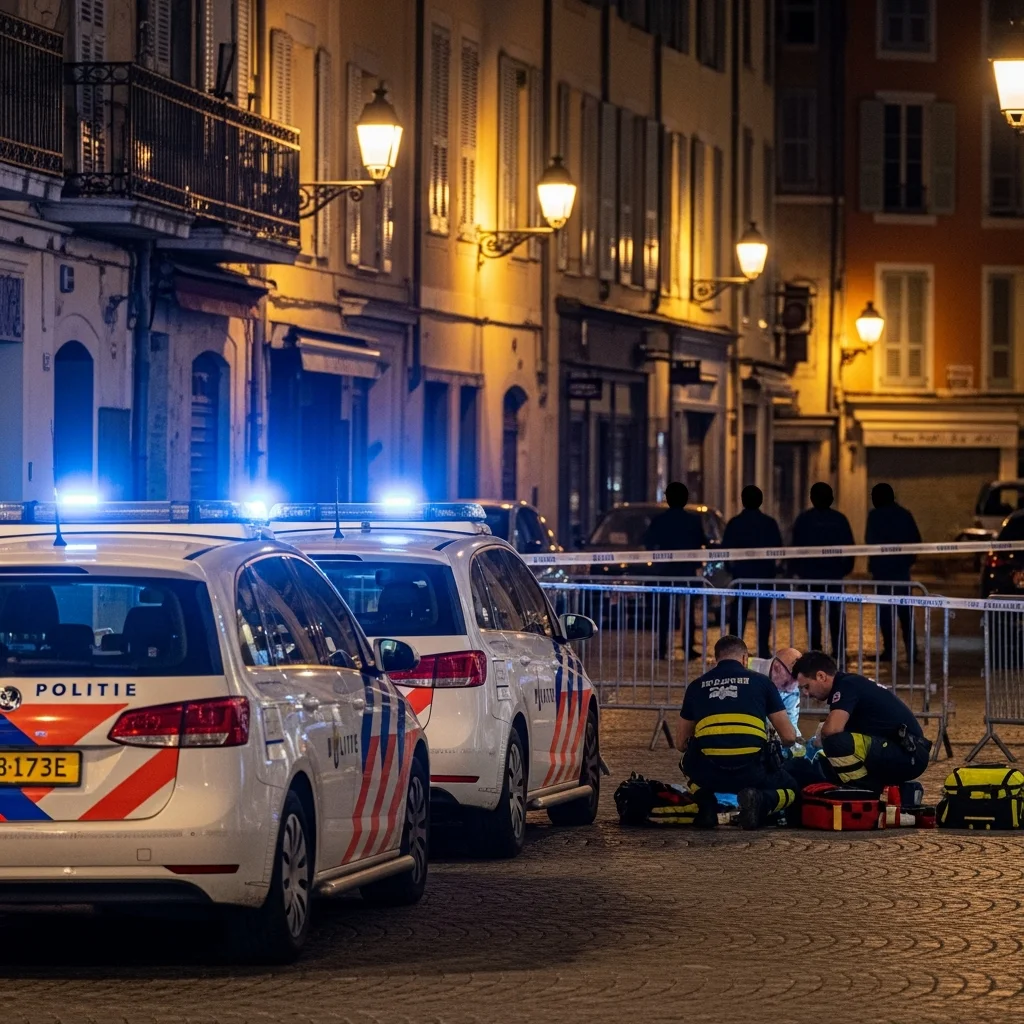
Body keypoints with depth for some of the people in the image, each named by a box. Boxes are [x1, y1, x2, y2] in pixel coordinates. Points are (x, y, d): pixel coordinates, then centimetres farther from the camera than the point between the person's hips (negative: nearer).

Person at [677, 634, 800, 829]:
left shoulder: (697, 686, 17)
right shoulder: (761, 681, 12)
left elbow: (681, 743, 24)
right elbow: (789, 737, 13)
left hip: (709, 775, 2)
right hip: (752, 774, -2)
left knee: (688, 764, 38)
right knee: (791, 788, 29)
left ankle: (705, 801, 6)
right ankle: (759, 801, -6)